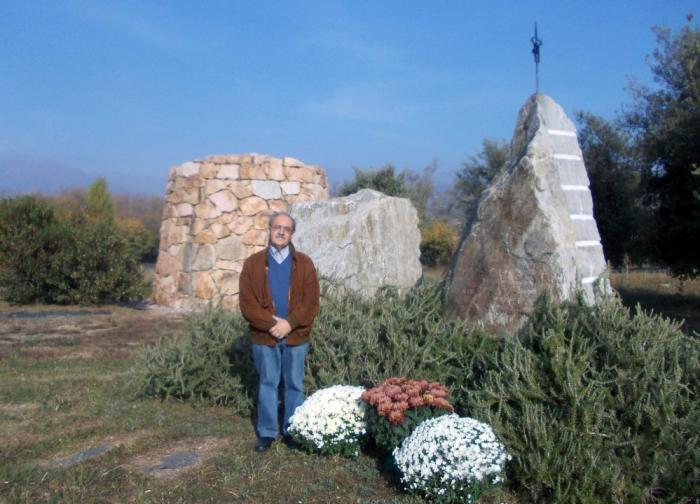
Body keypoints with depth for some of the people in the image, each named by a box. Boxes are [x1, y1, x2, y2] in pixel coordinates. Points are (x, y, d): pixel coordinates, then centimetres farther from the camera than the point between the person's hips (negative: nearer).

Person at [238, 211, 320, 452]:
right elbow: (246, 302, -5)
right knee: (267, 384, 9)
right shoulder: (253, 263, 2)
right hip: (264, 336, 0)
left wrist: (290, 323, -16)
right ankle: (267, 432, 19)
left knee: (294, 385, 9)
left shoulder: (304, 263, 2)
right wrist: (270, 323, -16)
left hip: (296, 336, 0)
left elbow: (311, 302, -4)